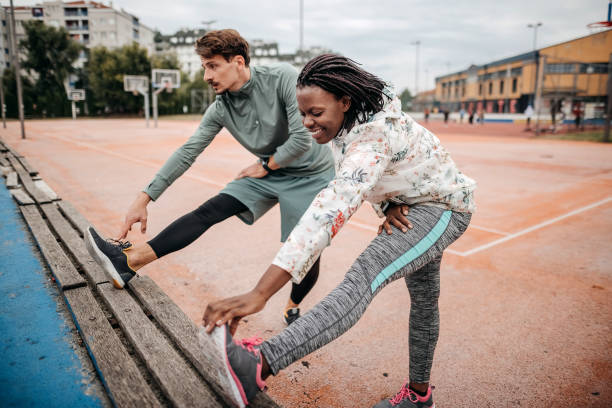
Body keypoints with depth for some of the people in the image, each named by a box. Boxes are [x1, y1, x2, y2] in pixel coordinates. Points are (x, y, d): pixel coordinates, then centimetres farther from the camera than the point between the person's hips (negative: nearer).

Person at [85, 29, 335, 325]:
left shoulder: (282, 79, -22)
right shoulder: (220, 109, -6)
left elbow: (302, 138, -25)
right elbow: (187, 153, -5)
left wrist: (265, 165, -10)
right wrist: (144, 199, -8)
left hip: (311, 176, -4)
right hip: (269, 174, 4)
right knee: (208, 211, -11)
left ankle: (293, 307, 25)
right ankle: (129, 260, -12)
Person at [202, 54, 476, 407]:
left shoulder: (372, 138, -37)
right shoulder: (349, 120, -8)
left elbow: (333, 209, -52)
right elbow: (369, 180, 4)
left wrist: (261, 293, -59)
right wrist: (387, 208, -21)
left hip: (443, 209, -10)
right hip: (409, 207, 10)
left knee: (363, 278, -36)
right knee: (423, 301, 20)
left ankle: (259, 365, -53)